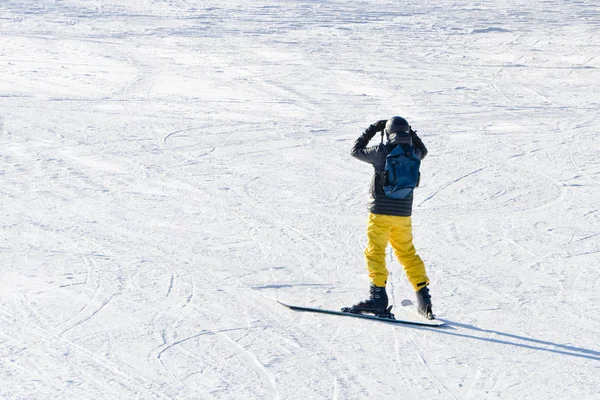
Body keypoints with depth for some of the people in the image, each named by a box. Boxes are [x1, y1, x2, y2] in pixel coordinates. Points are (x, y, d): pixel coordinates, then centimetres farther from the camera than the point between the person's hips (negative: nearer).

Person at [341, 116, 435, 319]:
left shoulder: (381, 152, -11)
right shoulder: (413, 154, 2)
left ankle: (378, 297, -13)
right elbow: (422, 150, 29)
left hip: (380, 213, -5)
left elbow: (356, 150, 6)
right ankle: (424, 297, 13)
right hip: (404, 214, 5)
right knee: (408, 254, 15)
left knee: (375, 252, -2)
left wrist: (372, 130, 14)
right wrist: (411, 134, 28)